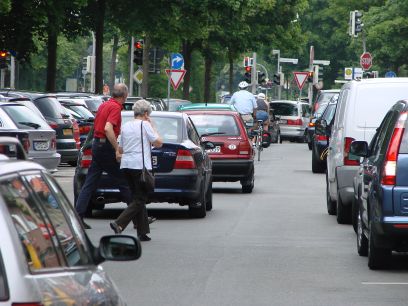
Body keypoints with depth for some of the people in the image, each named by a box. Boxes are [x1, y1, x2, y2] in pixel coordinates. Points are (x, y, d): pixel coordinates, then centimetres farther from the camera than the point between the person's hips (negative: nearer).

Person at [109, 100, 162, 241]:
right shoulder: (145, 125, -6)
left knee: (138, 198, 13)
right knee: (140, 199, -4)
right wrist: (153, 127, 5)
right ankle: (118, 224, -21)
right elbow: (158, 143, -4)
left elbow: (120, 150, 16)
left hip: (126, 165, 8)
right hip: (140, 165, -8)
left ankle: (142, 232, 11)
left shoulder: (126, 126, 14)